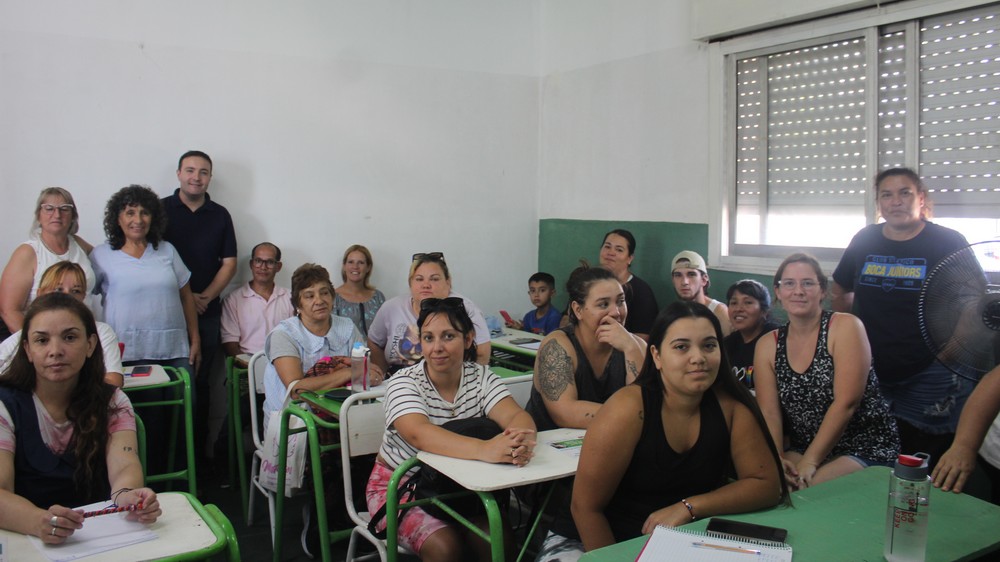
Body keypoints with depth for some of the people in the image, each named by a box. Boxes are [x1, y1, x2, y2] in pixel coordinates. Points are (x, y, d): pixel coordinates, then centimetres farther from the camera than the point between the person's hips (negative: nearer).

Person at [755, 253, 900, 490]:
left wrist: (809, 462, -21)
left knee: (809, 489, -31)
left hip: (867, 450, -3)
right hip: (804, 449, 4)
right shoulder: (767, 345, 4)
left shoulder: (845, 327, -9)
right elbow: (769, 412, -4)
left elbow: (846, 403, -17)